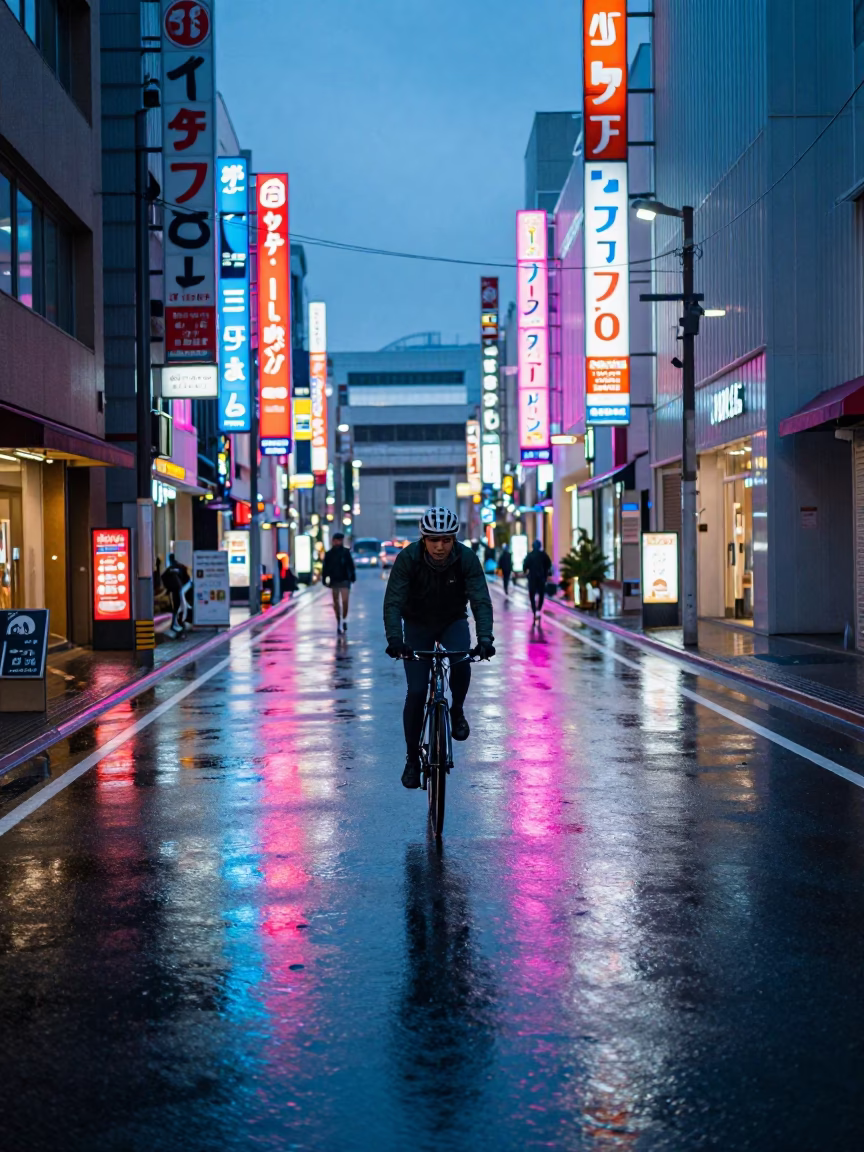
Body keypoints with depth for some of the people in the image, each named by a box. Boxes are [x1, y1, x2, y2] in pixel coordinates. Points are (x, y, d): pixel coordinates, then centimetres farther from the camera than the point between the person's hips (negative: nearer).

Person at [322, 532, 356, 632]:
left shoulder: (346, 552, 0)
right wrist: (324, 579, -1)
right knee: (336, 603, 7)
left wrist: (353, 576, 0)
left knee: (345, 601, -13)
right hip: (334, 581, 2)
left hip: (345, 580, -2)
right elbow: (325, 568, 5)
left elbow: (351, 566, 4)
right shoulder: (329, 554, 3)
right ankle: (338, 623, 17)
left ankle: (344, 619, 7)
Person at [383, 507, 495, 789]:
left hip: (453, 622, 0)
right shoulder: (408, 558, -26)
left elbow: (481, 601, -29)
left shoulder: (467, 558, -24)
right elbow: (393, 602, -29)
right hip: (417, 625, 0)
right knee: (416, 692, -8)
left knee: (461, 663, -31)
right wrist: (394, 639, -45)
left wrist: (485, 638, -44)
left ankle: (456, 711, -2)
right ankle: (412, 759, 8)